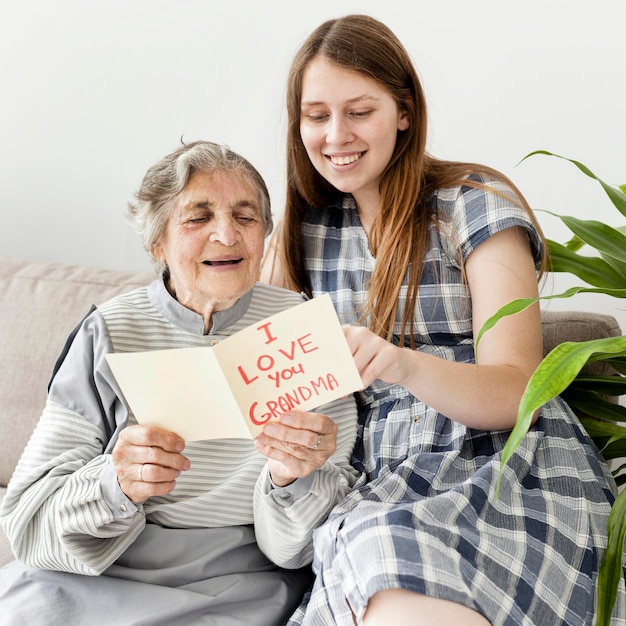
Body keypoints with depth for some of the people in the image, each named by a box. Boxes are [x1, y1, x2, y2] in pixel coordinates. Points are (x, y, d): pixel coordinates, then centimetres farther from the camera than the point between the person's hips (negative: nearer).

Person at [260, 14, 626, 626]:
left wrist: (402, 364, -30)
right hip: (381, 482, 3)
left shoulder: (476, 206, -1)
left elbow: (514, 394, -10)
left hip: (510, 470, -3)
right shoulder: (304, 226, 13)